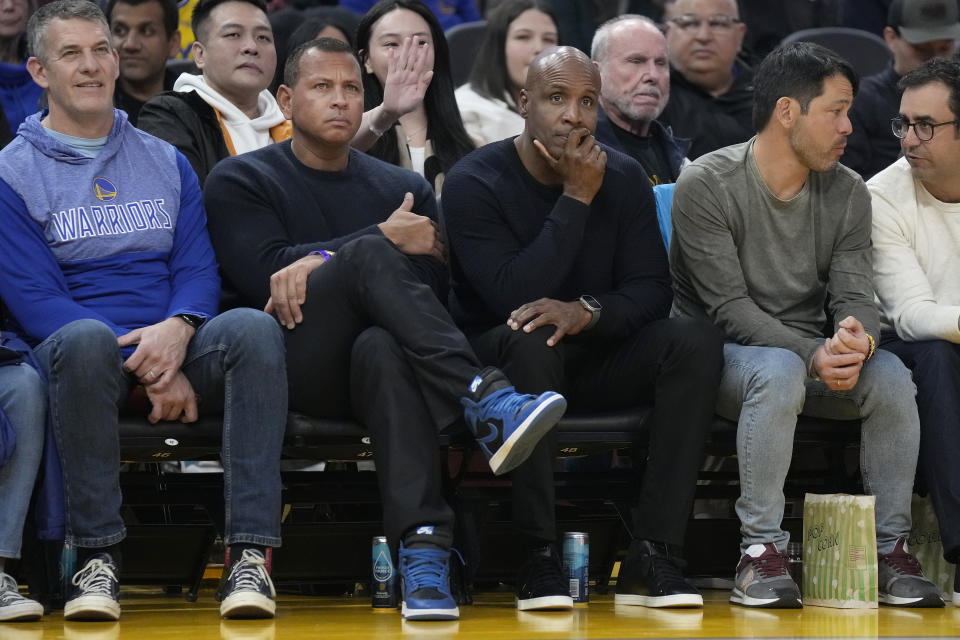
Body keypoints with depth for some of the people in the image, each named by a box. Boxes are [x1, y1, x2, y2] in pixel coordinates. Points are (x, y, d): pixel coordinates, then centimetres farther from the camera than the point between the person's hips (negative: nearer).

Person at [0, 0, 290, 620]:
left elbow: (198, 267, 10)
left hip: (173, 344, 3)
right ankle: (96, 557, -30)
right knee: (86, 338, -40)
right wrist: (148, 368, -16)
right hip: (88, 358, -3)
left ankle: (250, 555, -34)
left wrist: (178, 328, -16)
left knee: (254, 327, -30)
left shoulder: (166, 162, 19)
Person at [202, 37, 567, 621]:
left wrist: (321, 262, -10)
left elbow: (437, 283, 4)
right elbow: (264, 277, -4)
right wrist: (384, 240, -7)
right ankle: (487, 404, -46)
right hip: (301, 368, -2)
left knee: (382, 348, -39)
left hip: (382, 353, 2)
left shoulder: (403, 188, 23)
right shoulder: (241, 182, 15)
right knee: (370, 253, -31)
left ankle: (423, 551, -53)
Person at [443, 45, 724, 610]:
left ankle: (653, 557, -28)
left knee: (697, 339, -23)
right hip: (499, 355, -4)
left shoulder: (624, 177, 1)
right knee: (532, 339, -38)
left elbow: (652, 287, -5)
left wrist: (588, 311, -26)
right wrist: (577, 199, -23)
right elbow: (513, 296, -23)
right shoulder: (475, 182, -12)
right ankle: (539, 560, -34)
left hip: (596, 358, 4)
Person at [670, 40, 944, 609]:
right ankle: (761, 550, -31)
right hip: (723, 351, -4)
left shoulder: (848, 193, 3)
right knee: (778, 371, -38)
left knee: (891, 375, -25)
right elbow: (730, 308, -19)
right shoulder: (706, 187, -13)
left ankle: (892, 548, -16)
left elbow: (856, 294, -6)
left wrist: (858, 340, -32)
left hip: (814, 351, 5)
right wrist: (813, 356, -32)